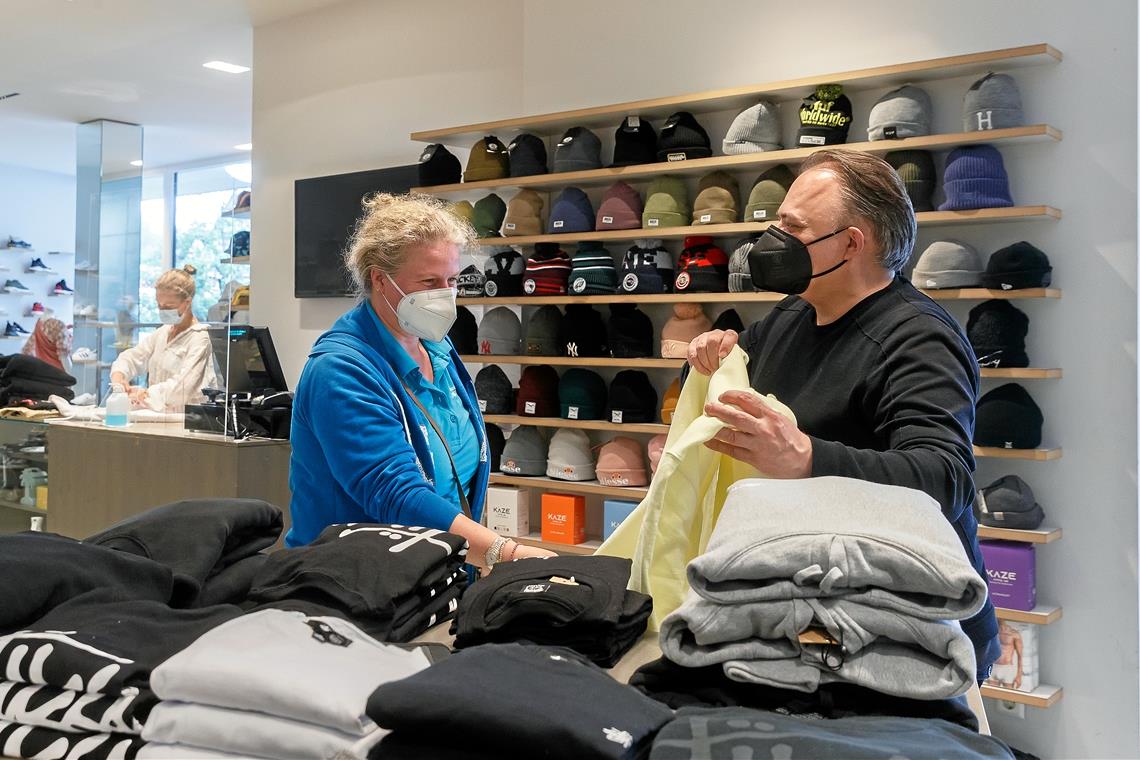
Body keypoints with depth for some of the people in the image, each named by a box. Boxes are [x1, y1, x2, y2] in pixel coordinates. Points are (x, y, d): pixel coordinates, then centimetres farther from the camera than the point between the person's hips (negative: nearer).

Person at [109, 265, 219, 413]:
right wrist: (118, 375, -9)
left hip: (188, 416, -6)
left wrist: (144, 394, -26)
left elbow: (183, 386, -19)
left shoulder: (199, 338, -8)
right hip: (159, 411, 6)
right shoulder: (162, 333, 17)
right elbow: (132, 357, 12)